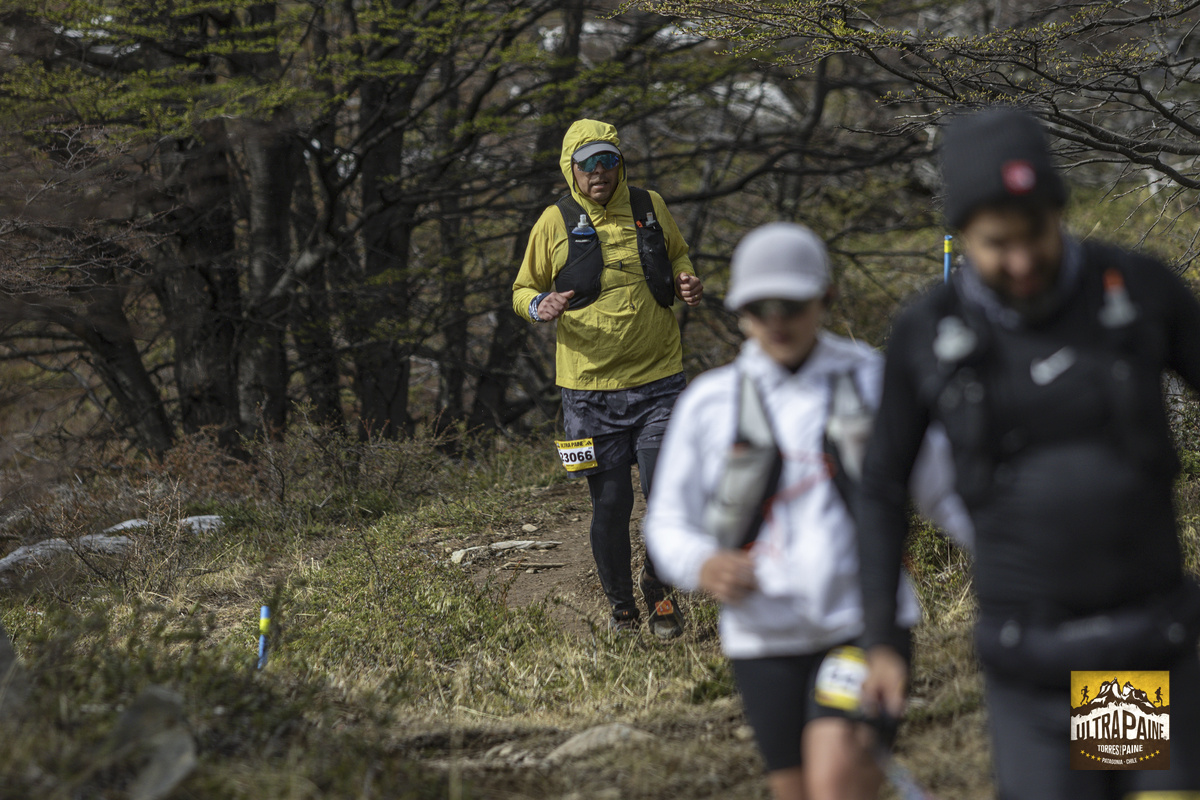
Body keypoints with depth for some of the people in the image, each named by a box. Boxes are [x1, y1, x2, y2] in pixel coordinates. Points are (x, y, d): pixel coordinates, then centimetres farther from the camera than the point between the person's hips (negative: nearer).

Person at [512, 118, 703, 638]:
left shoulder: (650, 208, 5)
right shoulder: (555, 223, -1)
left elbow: (677, 257, 24)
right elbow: (523, 290, 9)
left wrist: (687, 284, 2)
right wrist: (539, 306, -14)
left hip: (658, 382, 1)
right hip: (590, 388, -1)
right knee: (610, 506, 2)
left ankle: (658, 587, 17)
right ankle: (620, 603, 24)